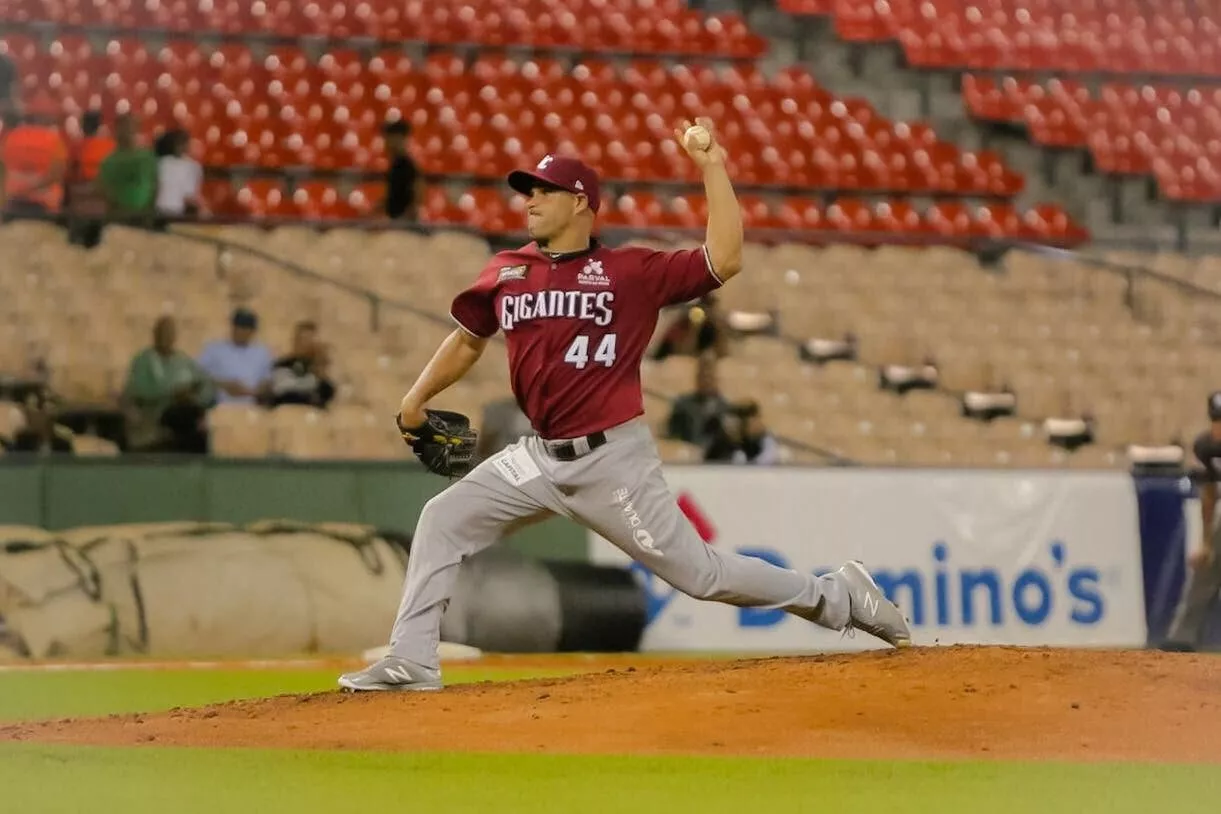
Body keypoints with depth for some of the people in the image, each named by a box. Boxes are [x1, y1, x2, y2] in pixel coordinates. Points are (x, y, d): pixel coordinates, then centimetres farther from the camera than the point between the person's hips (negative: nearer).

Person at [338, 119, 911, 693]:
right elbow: (468, 339, 21)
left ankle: (838, 598, 11)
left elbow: (724, 261, -15)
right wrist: (417, 398, 10)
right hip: (541, 456, 6)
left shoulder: (632, 271, -6)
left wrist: (712, 170, -15)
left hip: (613, 458, -6)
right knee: (443, 520, -1)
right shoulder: (505, 274, 8)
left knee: (700, 573, -4)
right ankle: (410, 662, 3)